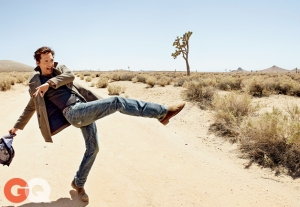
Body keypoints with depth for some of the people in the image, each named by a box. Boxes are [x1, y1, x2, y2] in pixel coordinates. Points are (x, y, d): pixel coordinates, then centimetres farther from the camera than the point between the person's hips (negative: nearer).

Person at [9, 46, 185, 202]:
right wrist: (17, 126, 32)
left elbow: (70, 75, -3)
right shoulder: (35, 83, 13)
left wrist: (49, 83, -12)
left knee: (93, 148, 8)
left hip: (84, 110, 5)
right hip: (73, 112, -5)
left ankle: (78, 183, 28)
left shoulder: (60, 69, 21)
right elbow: (31, 107, 25)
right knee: (117, 102, -19)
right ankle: (163, 112, -19)